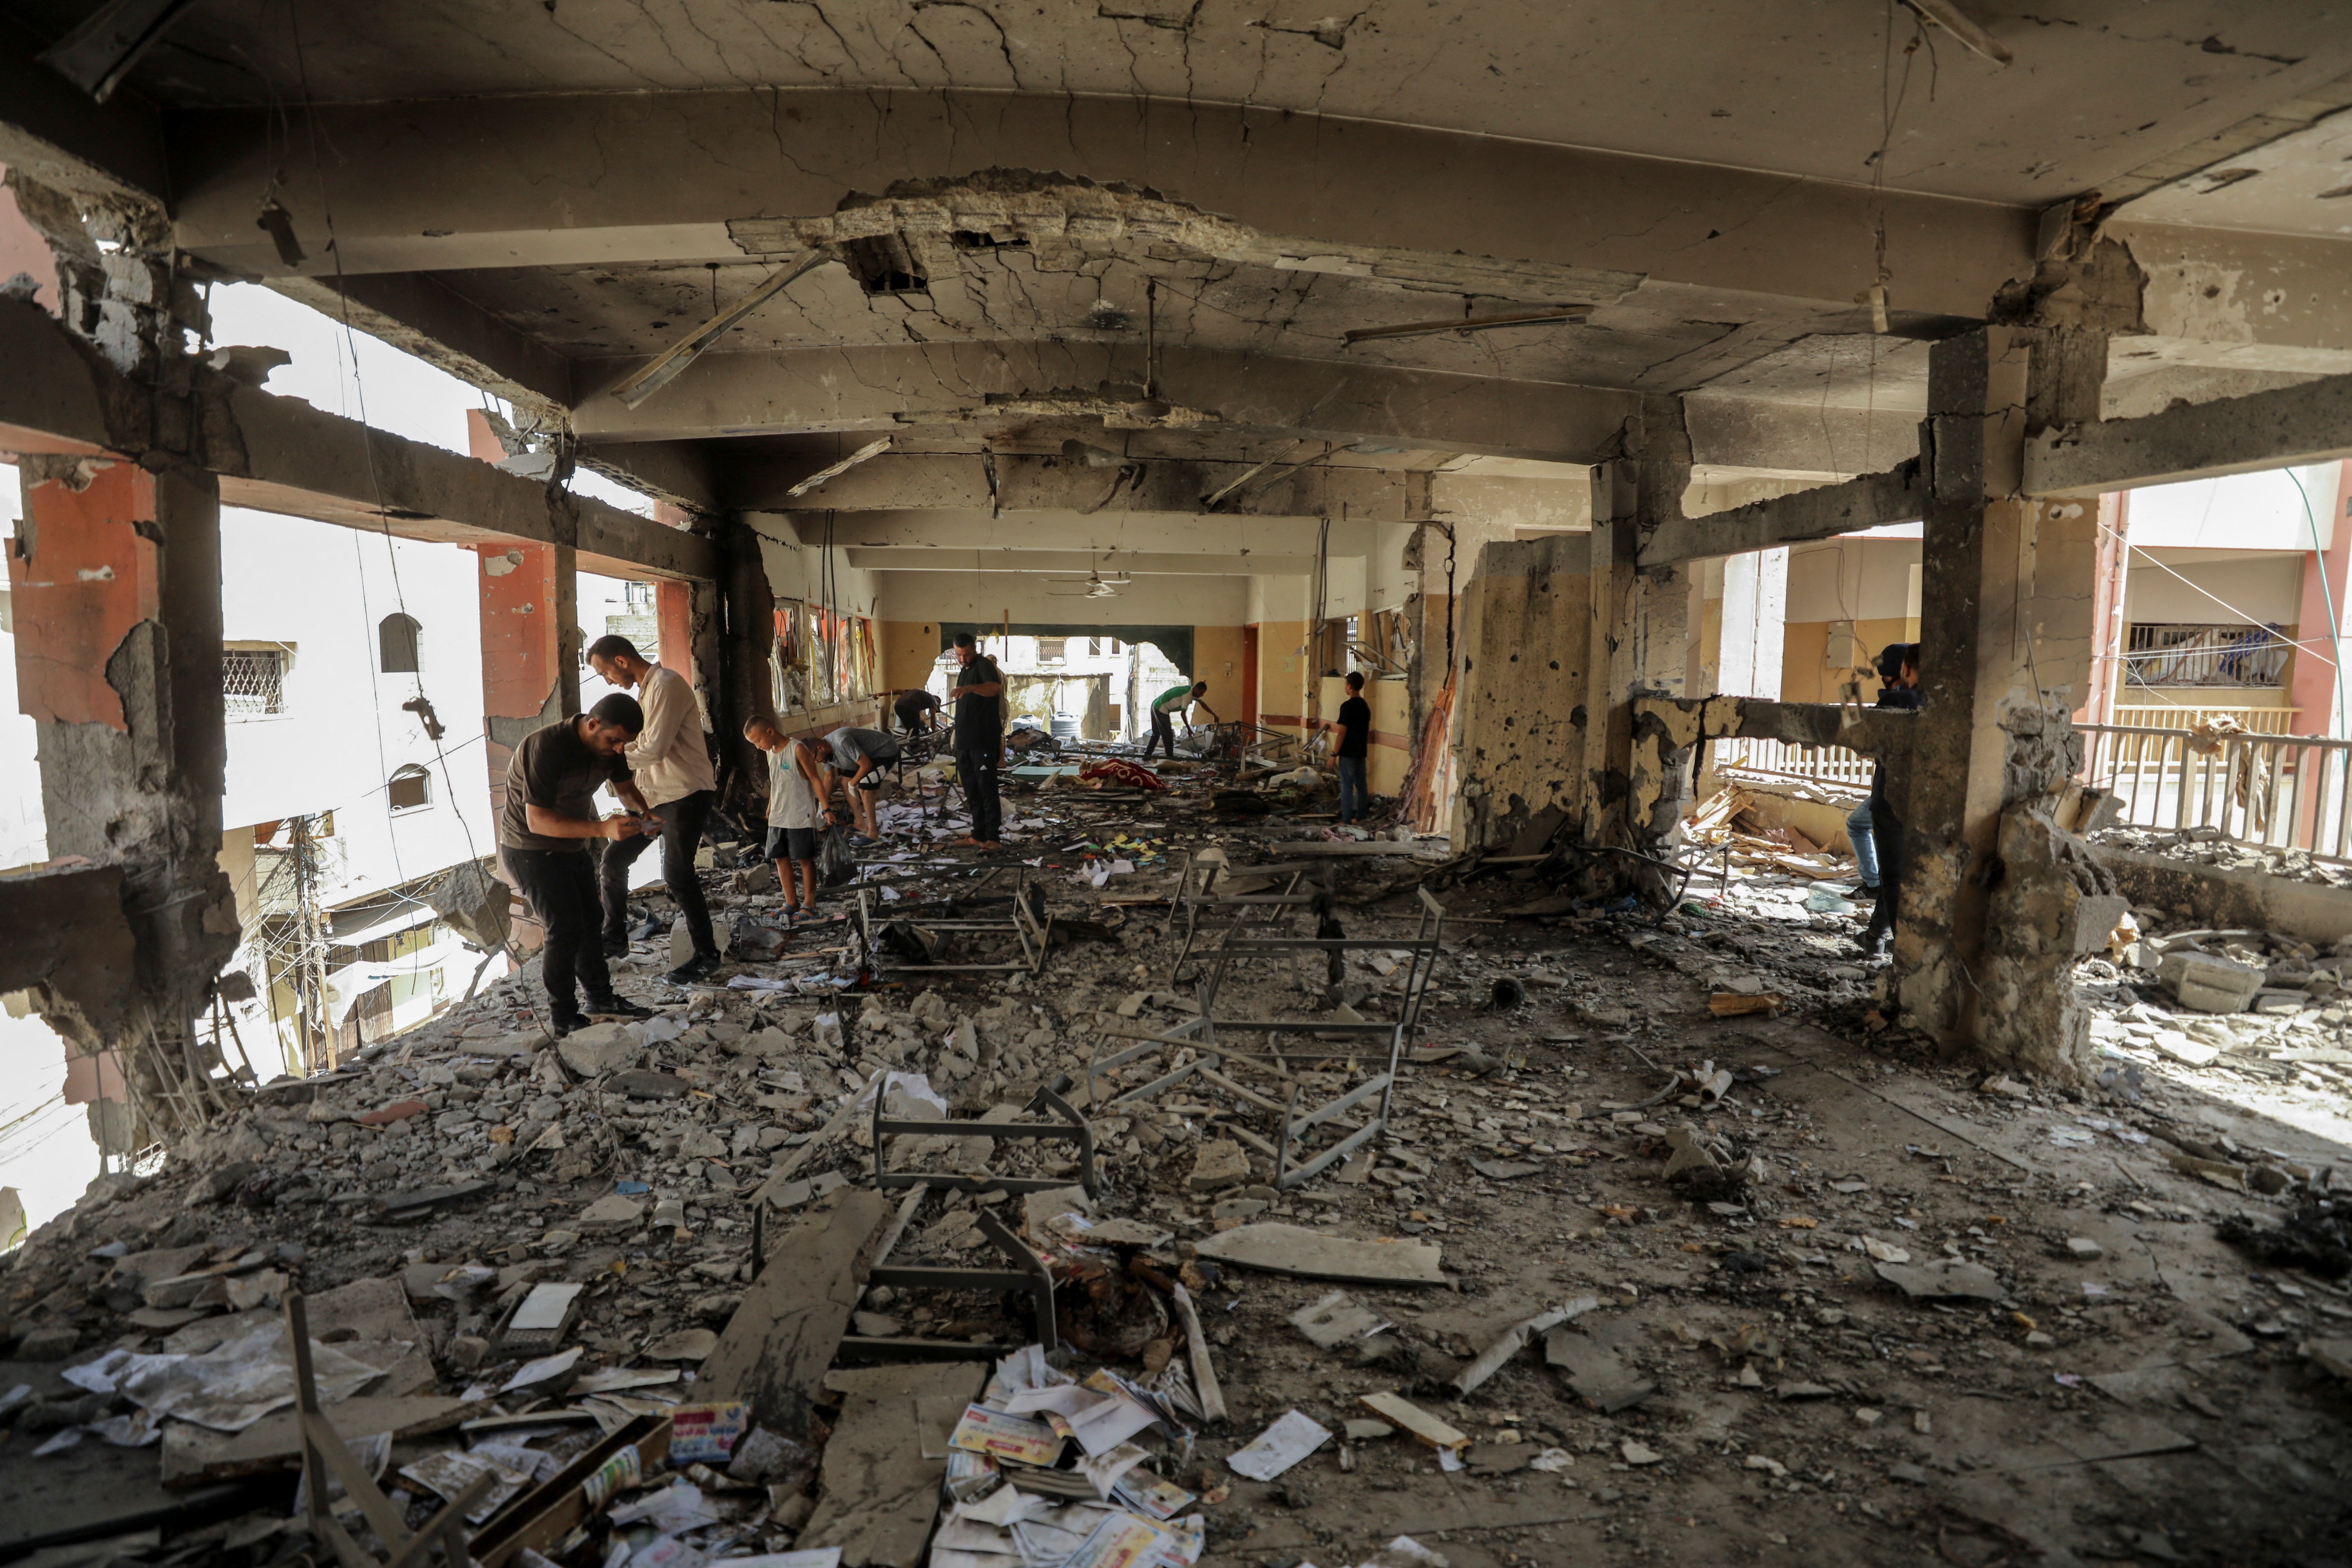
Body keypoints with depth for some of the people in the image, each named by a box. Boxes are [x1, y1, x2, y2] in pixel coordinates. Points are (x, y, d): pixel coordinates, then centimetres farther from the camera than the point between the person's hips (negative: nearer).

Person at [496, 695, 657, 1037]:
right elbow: (537, 820, -36)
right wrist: (602, 829, -45)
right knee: (565, 928, -11)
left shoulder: (608, 744, -8)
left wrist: (643, 813, -16)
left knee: (590, 922, 13)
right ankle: (562, 1019, 0)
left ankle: (601, 999, 26)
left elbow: (624, 786, 7)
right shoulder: (547, 747, -32)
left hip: (571, 848, 8)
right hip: (530, 850, -8)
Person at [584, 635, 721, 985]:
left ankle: (706, 954, 3)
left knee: (677, 873, -9)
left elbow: (656, 748, -22)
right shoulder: (645, 689, 16)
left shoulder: (667, 685, -16)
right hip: (655, 793, 10)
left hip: (686, 793, -10)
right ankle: (615, 937, 25)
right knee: (615, 858, 10)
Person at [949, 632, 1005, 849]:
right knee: (971, 790, 12)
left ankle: (993, 837, -7)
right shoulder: (964, 671, 19)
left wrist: (971, 688, -51)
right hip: (965, 741, 9)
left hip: (984, 741, -9)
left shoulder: (984, 665, -10)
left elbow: (994, 687, -33)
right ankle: (978, 835, 19)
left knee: (987, 789, -9)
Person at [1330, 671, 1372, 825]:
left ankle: (1346, 821, -3)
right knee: (1361, 785, 11)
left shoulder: (1347, 706, -15)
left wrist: (1335, 754, -12)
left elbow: (1343, 732, -16)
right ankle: (1360, 817, 16)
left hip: (1348, 753, -7)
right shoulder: (1366, 706, 9)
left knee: (1347, 787, -4)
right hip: (1362, 752, 7)